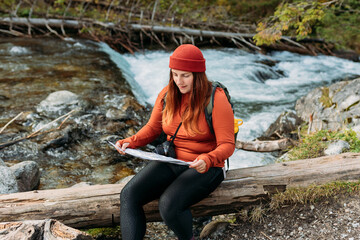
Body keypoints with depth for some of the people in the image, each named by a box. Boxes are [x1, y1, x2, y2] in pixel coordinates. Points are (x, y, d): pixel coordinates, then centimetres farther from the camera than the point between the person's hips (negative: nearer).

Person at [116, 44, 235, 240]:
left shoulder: (216, 99, -14)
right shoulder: (167, 95, 2)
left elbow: (227, 145, -14)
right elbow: (152, 128, 12)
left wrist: (207, 160, -35)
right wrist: (130, 142, -7)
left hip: (204, 169, -5)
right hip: (170, 162, 5)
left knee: (169, 205, -28)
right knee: (129, 195, -17)